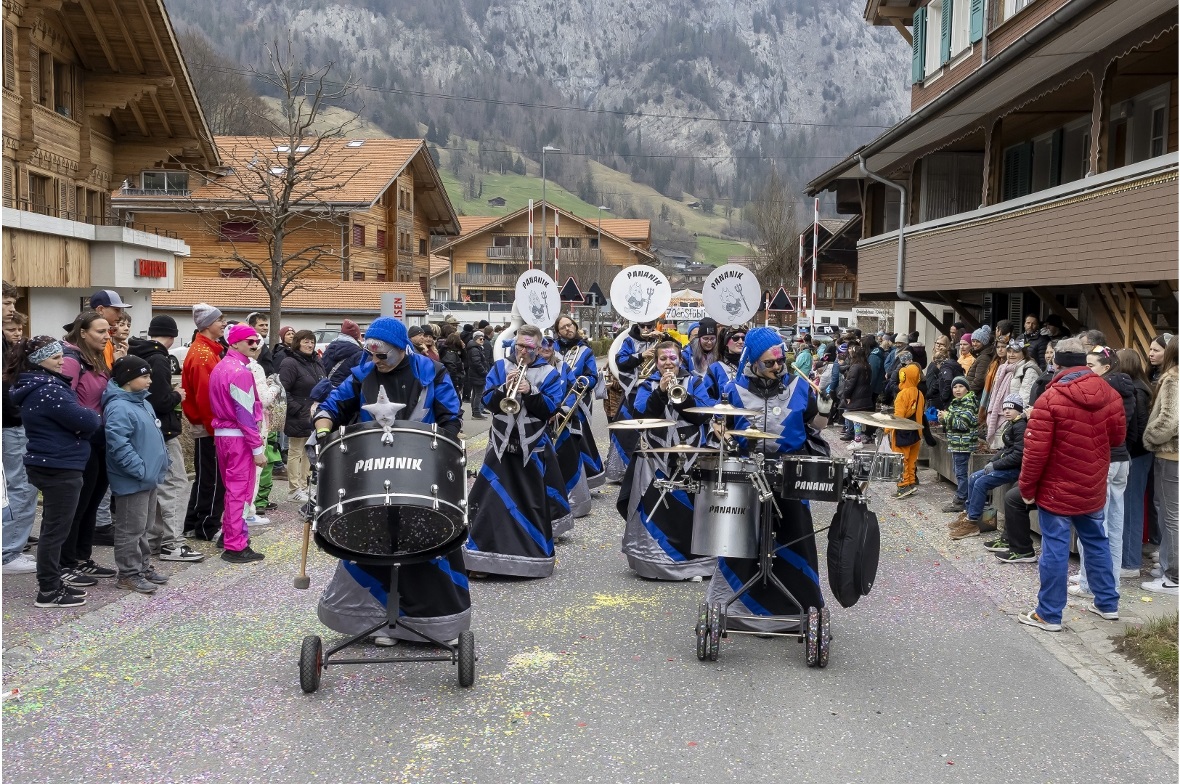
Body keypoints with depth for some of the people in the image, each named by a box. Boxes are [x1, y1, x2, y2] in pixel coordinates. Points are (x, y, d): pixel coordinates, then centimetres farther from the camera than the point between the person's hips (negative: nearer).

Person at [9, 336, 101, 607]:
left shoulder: (39, 387, 11)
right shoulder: (48, 392, -22)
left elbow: (67, 418, 17)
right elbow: (87, 422, -22)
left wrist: (86, 416, -1)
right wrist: (94, 415, -1)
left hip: (51, 465, 11)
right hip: (59, 467, -11)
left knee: (53, 526, 19)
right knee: (56, 529, -3)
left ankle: (53, 579, 30)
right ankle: (48, 592, 4)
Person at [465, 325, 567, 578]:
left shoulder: (549, 373, 0)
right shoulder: (501, 367, 4)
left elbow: (551, 409, -10)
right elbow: (488, 401, -3)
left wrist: (530, 392, -22)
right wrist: (505, 386, -19)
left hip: (533, 449, -1)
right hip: (502, 446, 1)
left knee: (533, 503, 5)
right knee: (492, 499, -1)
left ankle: (535, 555, 16)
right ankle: (485, 555, 5)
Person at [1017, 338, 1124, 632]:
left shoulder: (1051, 398, -17)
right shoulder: (1108, 393, -1)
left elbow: (1036, 450, -18)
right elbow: (1117, 436, 10)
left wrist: (1027, 487, -7)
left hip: (1058, 489, -6)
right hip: (1093, 488, 6)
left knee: (1055, 549, 0)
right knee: (1096, 542, 20)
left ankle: (1048, 614, 6)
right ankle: (1107, 603, 31)